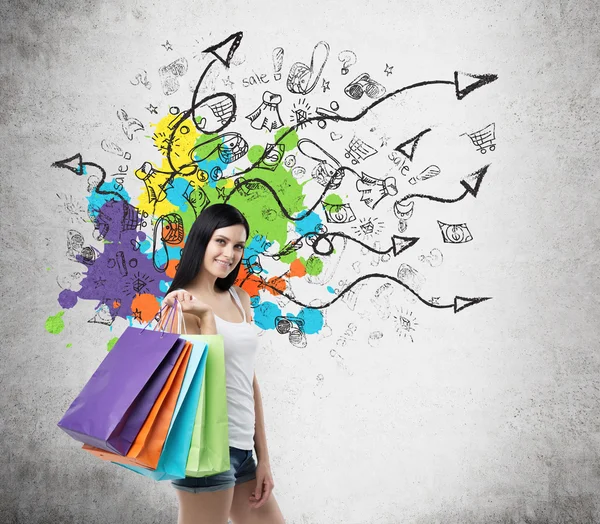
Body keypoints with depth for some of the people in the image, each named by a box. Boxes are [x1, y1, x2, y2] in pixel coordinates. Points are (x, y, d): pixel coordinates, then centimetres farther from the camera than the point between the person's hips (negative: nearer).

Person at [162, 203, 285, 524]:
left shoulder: (239, 298, 10)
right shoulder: (184, 302, -9)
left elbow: (249, 379, 11)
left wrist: (263, 458, 11)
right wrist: (206, 316, -20)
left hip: (243, 448, 7)